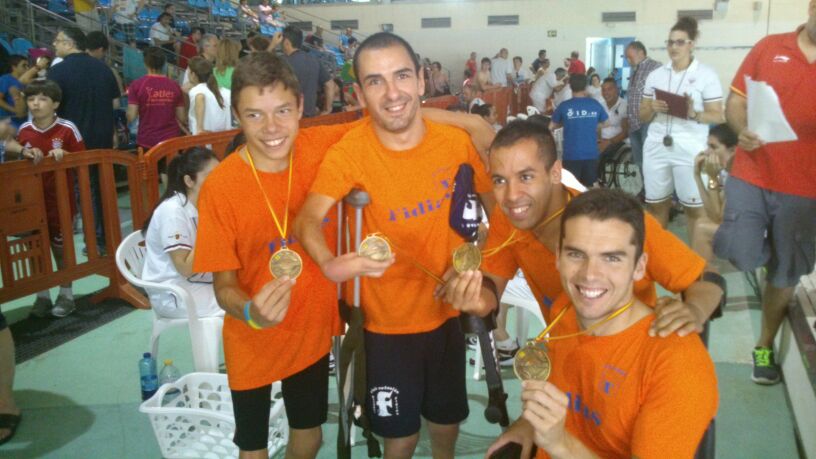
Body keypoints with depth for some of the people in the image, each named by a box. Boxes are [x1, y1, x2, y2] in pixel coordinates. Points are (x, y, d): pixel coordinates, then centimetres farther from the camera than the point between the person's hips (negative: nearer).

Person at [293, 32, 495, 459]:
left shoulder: (457, 142, -12)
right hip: (388, 322, -2)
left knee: (446, 423, 22)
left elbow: (494, 201, 4)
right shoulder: (349, 151, -21)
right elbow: (308, 220, -31)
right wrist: (331, 263, -51)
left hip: (446, 311, 3)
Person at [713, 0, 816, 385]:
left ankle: (764, 346, 29)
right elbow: (736, 101, 5)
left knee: (784, 274, 10)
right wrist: (742, 130, -15)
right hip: (750, 176, -1)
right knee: (739, 256, -16)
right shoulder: (769, 48, 3)